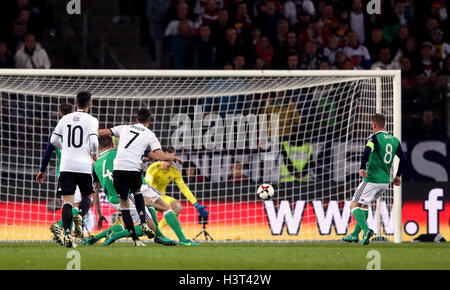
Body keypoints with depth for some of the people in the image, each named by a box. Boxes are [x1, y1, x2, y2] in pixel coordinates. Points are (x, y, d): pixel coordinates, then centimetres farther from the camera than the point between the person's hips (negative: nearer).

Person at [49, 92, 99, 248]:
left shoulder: (65, 119, 9)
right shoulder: (91, 120, -2)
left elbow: (54, 140, 11)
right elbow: (94, 142, -12)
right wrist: (94, 154, 10)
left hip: (66, 165, 2)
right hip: (84, 165, -2)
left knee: (67, 200, 0)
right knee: (86, 196, 17)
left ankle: (67, 233, -15)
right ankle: (80, 215, -15)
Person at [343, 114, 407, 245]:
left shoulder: (375, 137, -9)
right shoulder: (394, 140, 11)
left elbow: (367, 151, -29)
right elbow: (403, 159, 12)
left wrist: (362, 168, -30)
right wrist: (398, 176, 23)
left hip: (372, 179, -7)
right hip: (385, 181, 7)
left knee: (354, 205, -2)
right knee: (364, 205, 24)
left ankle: (366, 230, -24)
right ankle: (355, 235, 26)